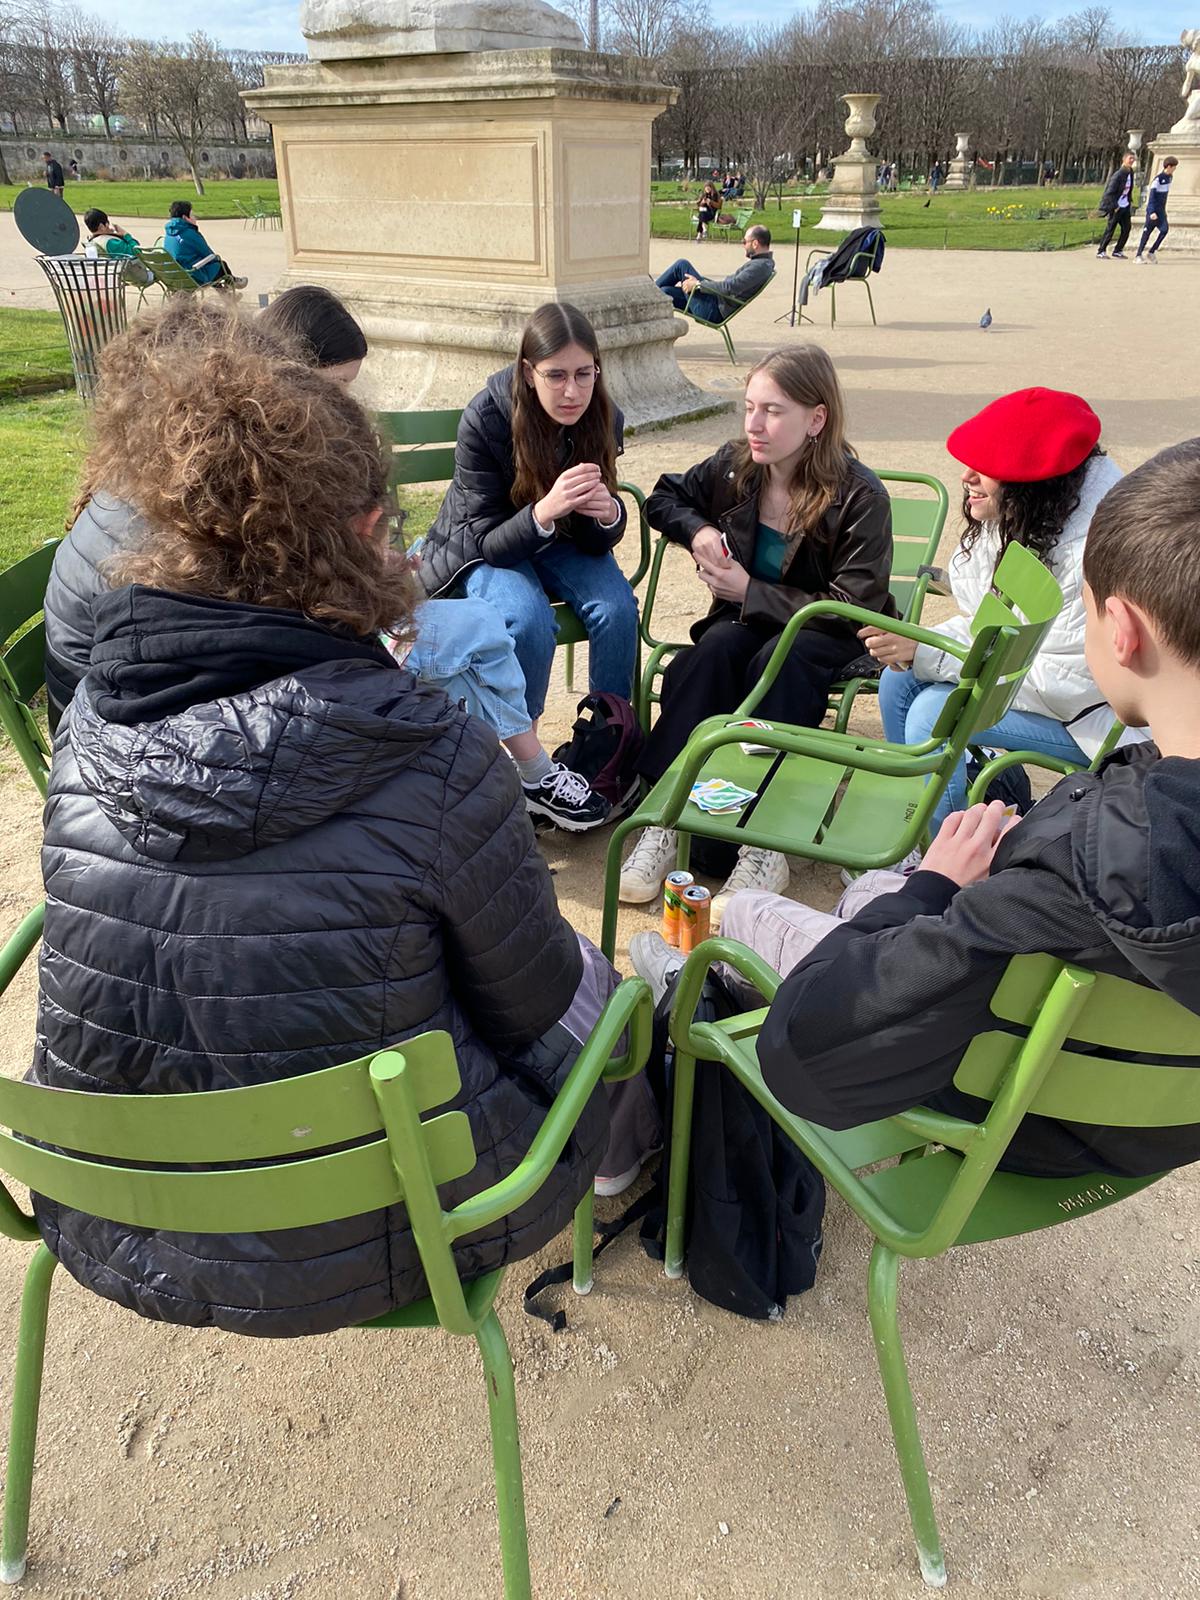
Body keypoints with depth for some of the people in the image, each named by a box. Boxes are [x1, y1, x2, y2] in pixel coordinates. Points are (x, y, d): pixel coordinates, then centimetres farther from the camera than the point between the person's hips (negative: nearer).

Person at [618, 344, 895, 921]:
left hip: (830, 635, -4)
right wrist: (697, 530, -8)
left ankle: (763, 846, -39)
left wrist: (750, 591, -21)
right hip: (749, 616, 4)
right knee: (713, 652, -31)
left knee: (777, 661, -37)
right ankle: (664, 820, -36)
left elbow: (852, 608, -22)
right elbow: (664, 497, 15)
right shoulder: (736, 467, -4)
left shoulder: (860, 498, -19)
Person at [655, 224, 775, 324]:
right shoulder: (761, 262, 13)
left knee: (682, 265, -6)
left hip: (714, 311, -10)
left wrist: (698, 284, -16)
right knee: (666, 291, 9)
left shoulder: (761, 266, -19)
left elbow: (731, 287, -26)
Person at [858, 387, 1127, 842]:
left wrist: (928, 653, -30)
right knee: (901, 679, -1)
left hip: (1102, 714, -9)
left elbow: (1064, 682, -30)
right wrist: (919, 646, -16)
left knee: (936, 713, -22)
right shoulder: (1011, 519, -3)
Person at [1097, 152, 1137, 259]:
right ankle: (1101, 252, 3)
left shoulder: (1130, 173, 8)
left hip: (1125, 207, 8)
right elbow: (1110, 192, -18)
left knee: (1126, 229, 4)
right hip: (1116, 207, -8)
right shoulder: (1119, 174, -16)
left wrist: (1130, 201, 10)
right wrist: (1114, 206, -18)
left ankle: (1118, 251, 12)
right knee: (1110, 229, -4)